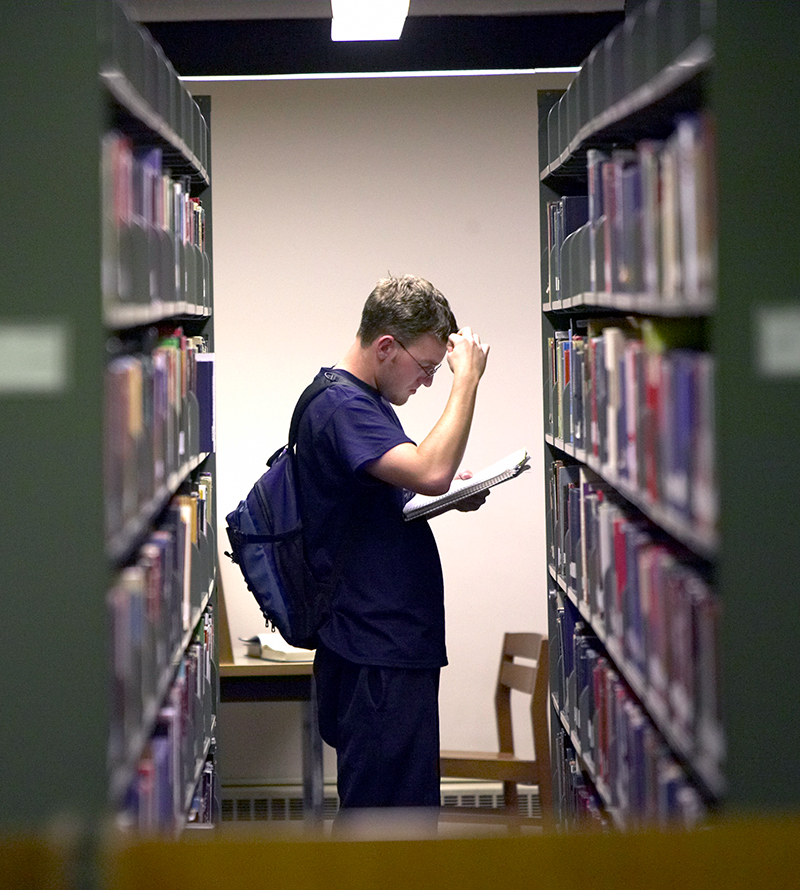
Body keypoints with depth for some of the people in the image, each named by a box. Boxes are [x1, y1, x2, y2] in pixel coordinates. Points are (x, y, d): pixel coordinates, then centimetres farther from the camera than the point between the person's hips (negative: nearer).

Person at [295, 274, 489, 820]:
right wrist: (468, 380, -22)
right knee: (384, 804, -6)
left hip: (394, 638, 11)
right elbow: (430, 470, -31)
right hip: (376, 649, -11)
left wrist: (453, 494, 7)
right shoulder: (340, 406, -17)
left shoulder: (365, 400, 16)